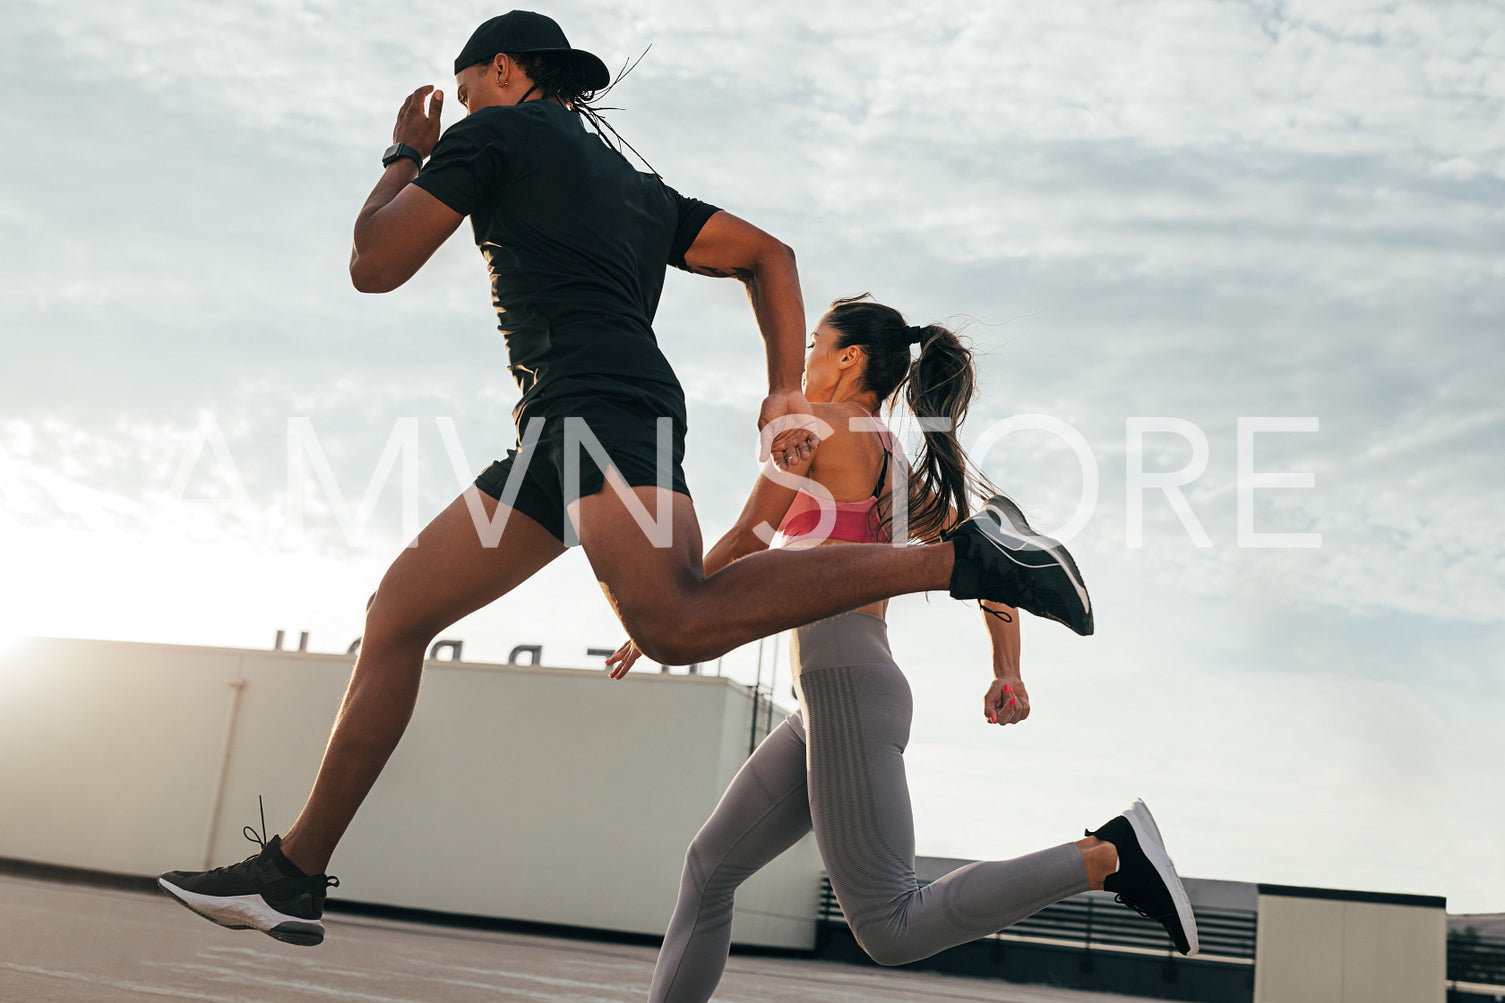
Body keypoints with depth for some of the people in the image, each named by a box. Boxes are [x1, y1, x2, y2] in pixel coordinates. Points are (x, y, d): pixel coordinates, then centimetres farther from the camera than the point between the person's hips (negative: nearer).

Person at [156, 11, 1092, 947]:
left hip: (595, 397, -9)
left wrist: (408, 156, 27)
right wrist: (787, 394, 15)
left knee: (679, 621, -31)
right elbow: (770, 254, 24)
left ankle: (963, 554, -28)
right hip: (563, 432, 9)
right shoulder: (639, 188, 31)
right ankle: (294, 875, 12)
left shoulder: (497, 133, 10)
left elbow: (375, 266, 9)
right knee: (397, 613, 9)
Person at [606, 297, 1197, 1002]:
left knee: (891, 931, -14)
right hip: (845, 695, 10)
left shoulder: (817, 421, -1)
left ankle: (1109, 853, -12)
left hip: (844, 686, -10)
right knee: (709, 867, 13)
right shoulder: (905, 469, 22)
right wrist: (1007, 675, 13)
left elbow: (746, 541, -2)